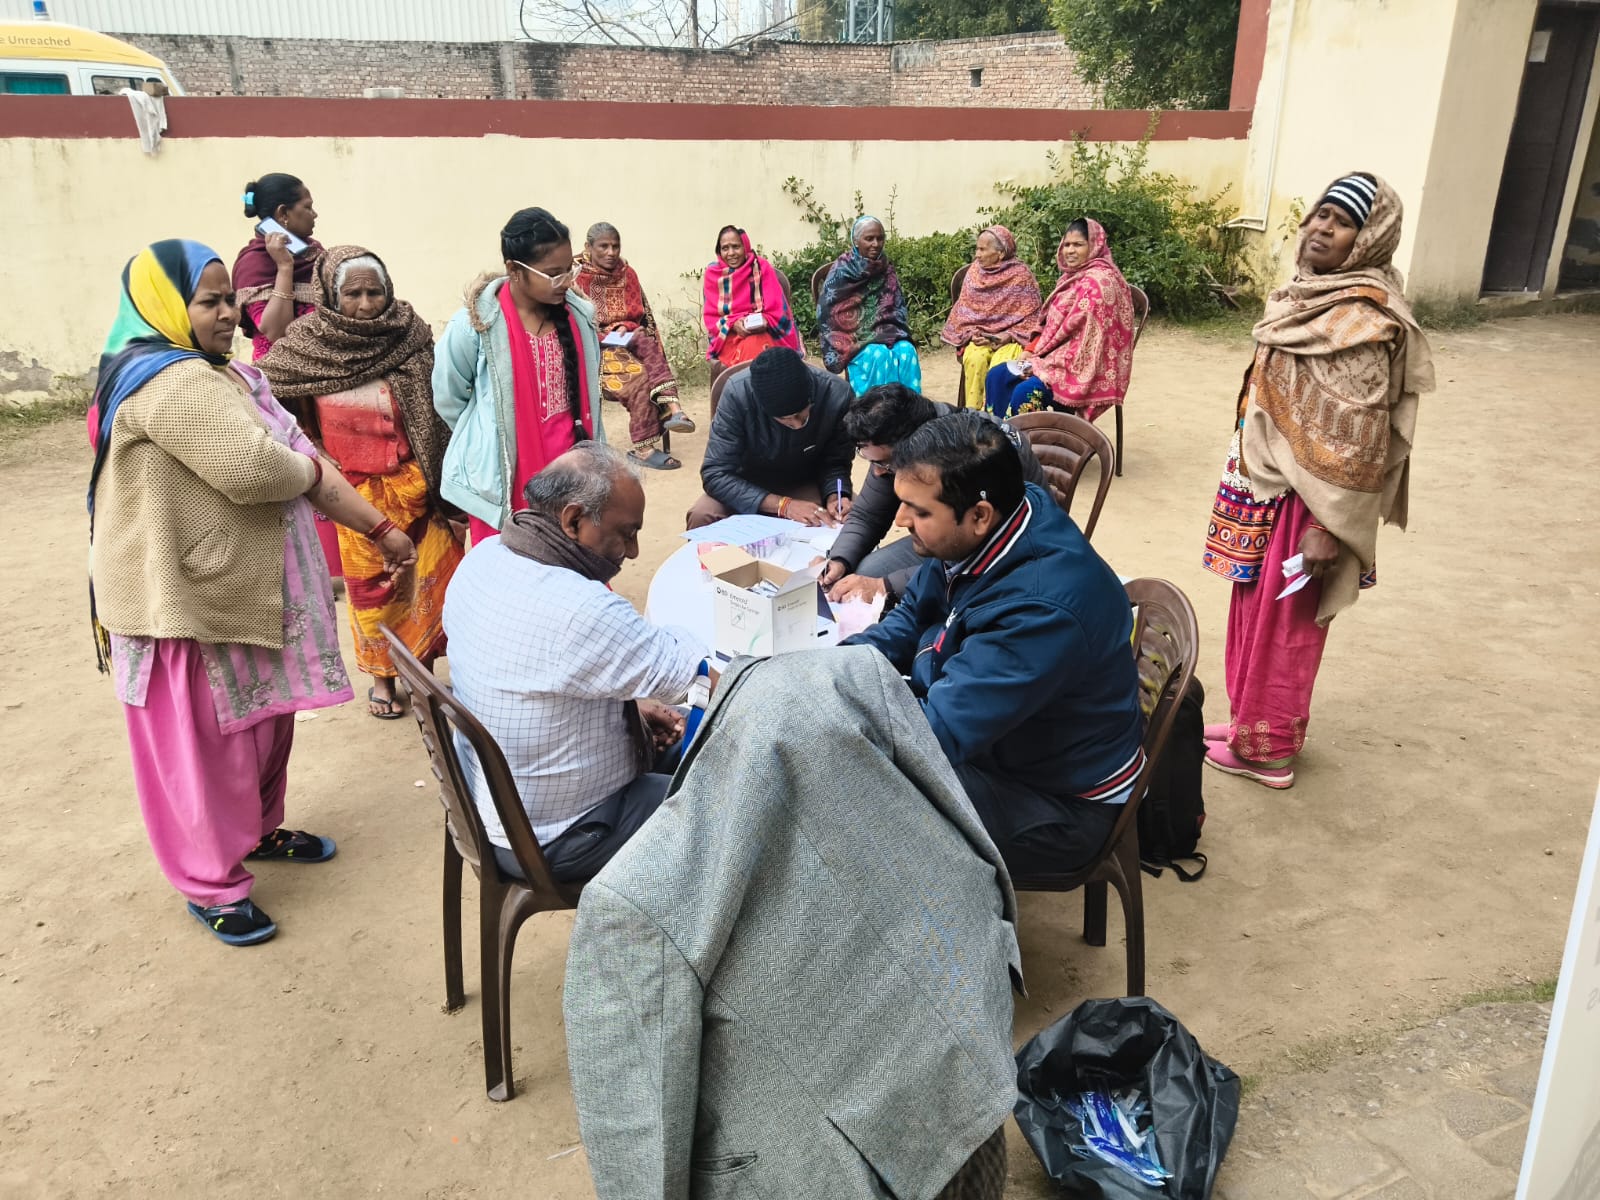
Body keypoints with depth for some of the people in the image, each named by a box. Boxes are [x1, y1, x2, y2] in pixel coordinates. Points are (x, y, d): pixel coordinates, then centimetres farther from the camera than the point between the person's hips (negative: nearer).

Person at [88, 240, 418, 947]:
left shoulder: (223, 375, 12)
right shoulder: (170, 382, -21)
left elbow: (302, 461, 8)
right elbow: (256, 469, -32)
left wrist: (382, 530, 2)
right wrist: (310, 469, -8)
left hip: (243, 588, 9)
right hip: (186, 599, -9)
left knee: (264, 719, 21)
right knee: (205, 742, 5)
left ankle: (257, 831, 42)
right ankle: (211, 883, 22)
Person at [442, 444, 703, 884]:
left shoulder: (484, 557, -7)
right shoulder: (579, 611, -35)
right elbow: (692, 672, -24)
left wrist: (629, 705, 2)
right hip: (547, 842, -8)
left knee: (669, 748, 23)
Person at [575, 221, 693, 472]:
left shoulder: (627, 273, 10)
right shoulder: (578, 278, -4)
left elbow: (638, 314, 14)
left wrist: (624, 327, -8)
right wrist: (606, 335, -19)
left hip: (623, 340, 5)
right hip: (594, 349, -4)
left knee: (647, 343, -31)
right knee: (639, 376, -30)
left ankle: (670, 408, -44)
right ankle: (648, 440, -29)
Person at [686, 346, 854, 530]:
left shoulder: (837, 394, -24)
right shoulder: (738, 395, -29)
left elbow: (836, 462, -8)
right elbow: (714, 474, -28)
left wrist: (835, 497, -30)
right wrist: (783, 505, -37)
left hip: (807, 486, 1)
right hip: (749, 489, -1)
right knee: (701, 516, -29)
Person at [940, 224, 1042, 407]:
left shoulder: (1021, 275, -2)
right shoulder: (973, 272, 8)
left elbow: (1031, 316, -2)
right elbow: (963, 311, 11)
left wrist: (1010, 335, -15)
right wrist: (971, 333, -6)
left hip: (1011, 338, -3)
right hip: (979, 336, 3)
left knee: (999, 366, -32)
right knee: (974, 359, -30)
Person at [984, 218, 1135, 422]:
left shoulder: (1097, 281, -16)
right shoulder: (1072, 276, 14)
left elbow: (1082, 334, -21)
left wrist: (1040, 359, -17)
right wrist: (1032, 351, 1)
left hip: (1083, 365, -10)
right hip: (1062, 358, 10)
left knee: (1025, 392, -30)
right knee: (997, 376, -2)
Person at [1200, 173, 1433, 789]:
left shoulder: (1361, 320, -21)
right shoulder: (1314, 292, 7)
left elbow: (1359, 439, -22)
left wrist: (1327, 527, -21)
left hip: (1301, 500, -8)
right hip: (1266, 484, 8)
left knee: (1280, 621, 6)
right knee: (1255, 610, 19)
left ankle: (1265, 749, 22)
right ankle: (1252, 719, 36)